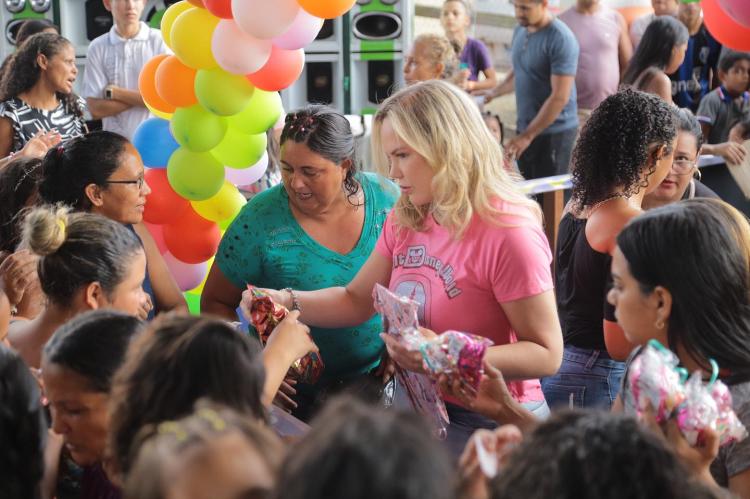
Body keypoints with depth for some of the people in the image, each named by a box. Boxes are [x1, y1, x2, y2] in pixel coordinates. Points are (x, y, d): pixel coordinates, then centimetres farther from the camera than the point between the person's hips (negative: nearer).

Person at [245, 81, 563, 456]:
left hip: (489, 424, -7)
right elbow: (357, 301, 14)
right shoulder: (404, 221, 6)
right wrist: (286, 301, -4)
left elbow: (547, 354, -18)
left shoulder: (507, 235, -19)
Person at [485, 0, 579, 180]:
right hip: (525, 129, 7)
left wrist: (528, 135, -21)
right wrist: (494, 93, 7)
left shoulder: (561, 40, -17)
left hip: (554, 132, -7)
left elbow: (560, 97, -21)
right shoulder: (520, 31, 7)